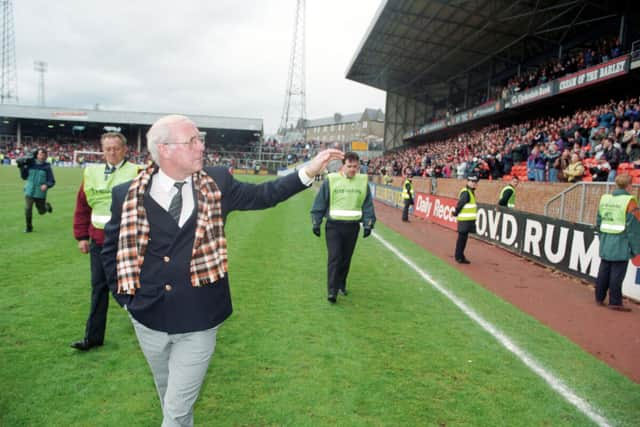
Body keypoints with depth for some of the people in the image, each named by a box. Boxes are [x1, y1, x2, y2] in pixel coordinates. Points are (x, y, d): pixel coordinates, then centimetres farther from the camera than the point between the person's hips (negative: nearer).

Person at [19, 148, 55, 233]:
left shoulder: (47, 167, -4)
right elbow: (24, 177, 9)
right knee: (27, 210, -7)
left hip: (40, 193, -1)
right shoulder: (30, 164, 2)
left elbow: (52, 181, -5)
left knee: (41, 211, 11)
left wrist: (47, 185, -25)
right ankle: (29, 227, 11)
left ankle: (47, 206, 46)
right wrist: (22, 167, -5)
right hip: (29, 192, 1)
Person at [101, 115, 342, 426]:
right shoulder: (128, 194, -7)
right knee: (169, 397, 25)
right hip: (148, 319, 2)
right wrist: (124, 297, 2)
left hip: (197, 321, -1)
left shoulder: (216, 183, -6)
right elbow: (111, 249, 6)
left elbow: (262, 195, -3)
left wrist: (309, 171, -12)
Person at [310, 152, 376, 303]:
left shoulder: (363, 181, 4)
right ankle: (332, 291, -5)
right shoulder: (331, 180, -4)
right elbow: (320, 203, 0)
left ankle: (341, 284, 30)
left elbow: (368, 205, 7)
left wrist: (368, 224, 0)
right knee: (334, 258, -9)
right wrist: (316, 223, -2)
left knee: (346, 258, 12)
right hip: (333, 225, -3)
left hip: (352, 226, 3)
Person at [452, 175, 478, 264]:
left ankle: (460, 256, 23)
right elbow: (460, 204, -20)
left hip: (469, 219, 10)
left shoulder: (471, 192, 17)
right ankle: (459, 257, 3)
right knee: (462, 237, -4)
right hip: (464, 219, -10)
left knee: (464, 238, 15)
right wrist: (456, 213, -12)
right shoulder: (466, 192, -15)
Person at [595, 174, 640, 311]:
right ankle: (615, 302, 6)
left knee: (604, 270, 14)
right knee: (617, 274, 0)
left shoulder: (604, 199, 8)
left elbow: (599, 221, 15)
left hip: (605, 242, 6)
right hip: (621, 244, -6)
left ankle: (599, 298, 22)